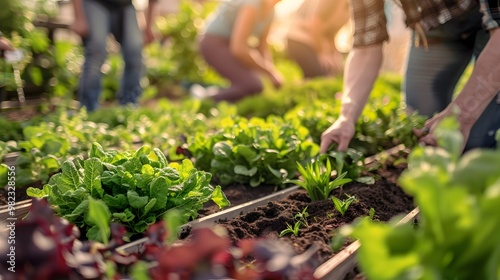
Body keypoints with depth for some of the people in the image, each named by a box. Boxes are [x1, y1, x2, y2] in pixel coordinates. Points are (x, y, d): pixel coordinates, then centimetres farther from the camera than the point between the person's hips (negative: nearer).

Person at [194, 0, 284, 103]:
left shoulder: (270, 10, 3)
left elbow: (263, 49, 9)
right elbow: (238, 49, -33)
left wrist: (273, 73, -7)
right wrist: (269, 72, -23)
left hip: (230, 44, 10)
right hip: (215, 45, -10)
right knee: (254, 86, -24)